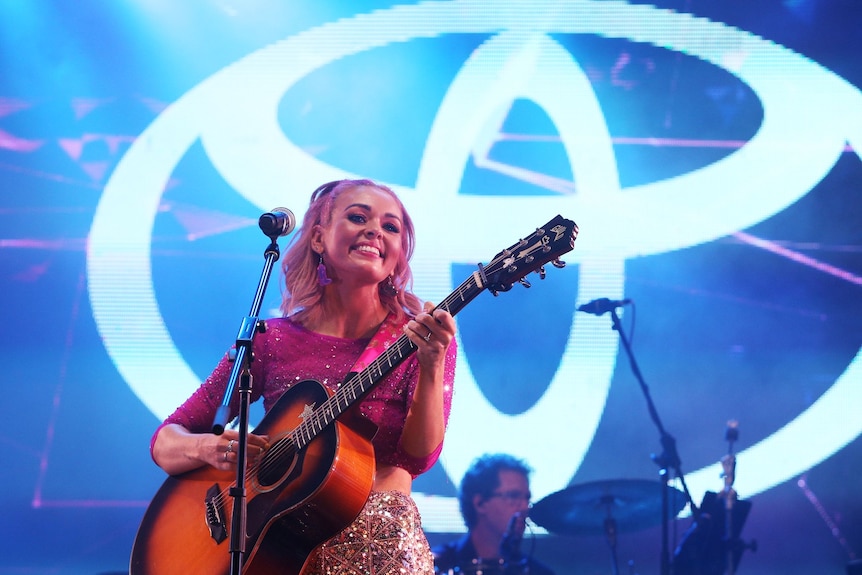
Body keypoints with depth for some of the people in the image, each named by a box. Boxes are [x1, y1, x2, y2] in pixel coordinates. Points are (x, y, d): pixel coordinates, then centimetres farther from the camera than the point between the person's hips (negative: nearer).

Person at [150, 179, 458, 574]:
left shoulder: (424, 338, 4)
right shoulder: (272, 341, 5)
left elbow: (418, 457, -8)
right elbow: (165, 442, 6)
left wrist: (431, 367, -23)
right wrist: (206, 448, -15)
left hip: (379, 541, -1)